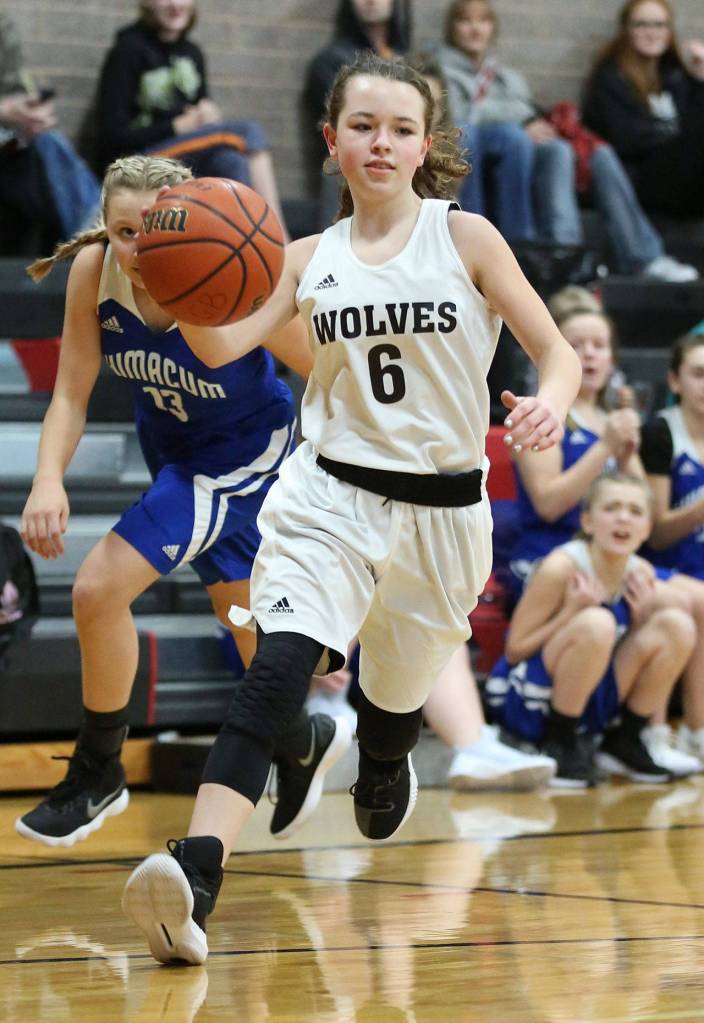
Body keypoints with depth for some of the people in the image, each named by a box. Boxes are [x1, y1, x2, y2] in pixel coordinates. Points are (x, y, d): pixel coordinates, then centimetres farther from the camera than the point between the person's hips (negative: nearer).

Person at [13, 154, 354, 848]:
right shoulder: (93, 271, -22)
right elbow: (72, 394, -15)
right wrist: (49, 481, -31)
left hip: (242, 449, -6)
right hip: (169, 444, 6)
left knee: (100, 588, -18)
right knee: (237, 599, 24)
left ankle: (97, 774, 1)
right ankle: (305, 738, 50)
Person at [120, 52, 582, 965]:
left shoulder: (465, 238, -1)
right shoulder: (310, 259, 6)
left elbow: (557, 351, -2)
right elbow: (220, 345, -6)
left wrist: (551, 402, -25)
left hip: (442, 507, 0)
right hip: (330, 495, 0)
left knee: (398, 697, 15)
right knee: (277, 668, -23)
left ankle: (383, 773, 55)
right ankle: (196, 875, -39)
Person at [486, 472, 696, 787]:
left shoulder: (641, 574, -2)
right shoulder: (562, 568, -19)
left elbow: (647, 649, 11)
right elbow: (514, 650, -16)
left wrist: (643, 617, -9)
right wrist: (572, 612, -26)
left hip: (592, 700, 6)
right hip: (527, 699, -6)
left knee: (677, 624, -11)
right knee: (596, 623, -34)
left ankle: (624, 742, 2)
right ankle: (560, 744, -15)